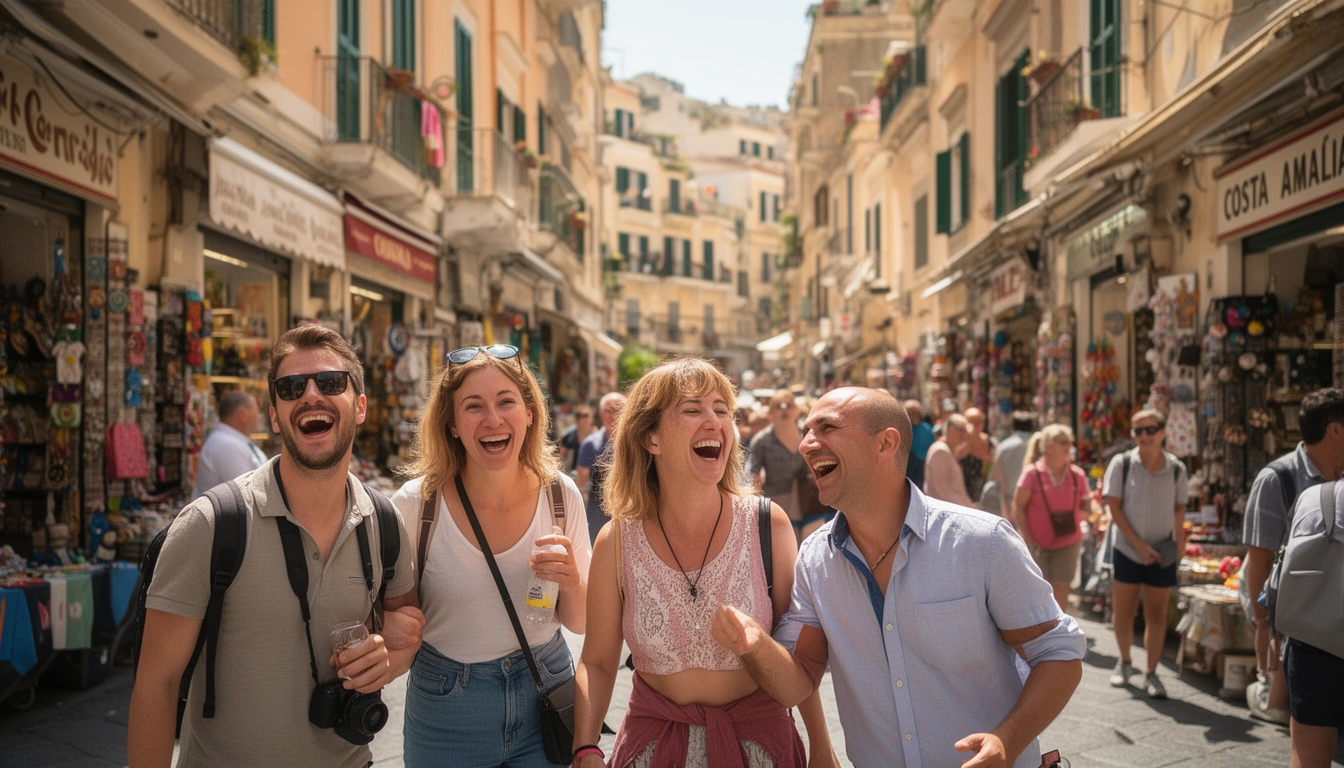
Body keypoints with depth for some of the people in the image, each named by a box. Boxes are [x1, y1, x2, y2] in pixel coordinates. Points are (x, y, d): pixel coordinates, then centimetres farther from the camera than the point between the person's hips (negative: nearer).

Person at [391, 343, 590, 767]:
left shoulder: (560, 494, -9)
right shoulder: (417, 504, -16)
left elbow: (580, 622, 1)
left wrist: (571, 582, -20)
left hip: (544, 700, 2)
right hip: (446, 712, -2)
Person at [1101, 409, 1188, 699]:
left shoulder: (1176, 468, -2)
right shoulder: (1122, 463, -7)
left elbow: (1179, 509, 9)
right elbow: (1114, 507, -8)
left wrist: (1179, 543, -6)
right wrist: (1139, 544, -13)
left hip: (1162, 555, 1)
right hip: (1127, 550, -1)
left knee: (1157, 615, 4)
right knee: (1124, 612, 8)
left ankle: (1151, 674, 12)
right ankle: (1124, 663, 28)